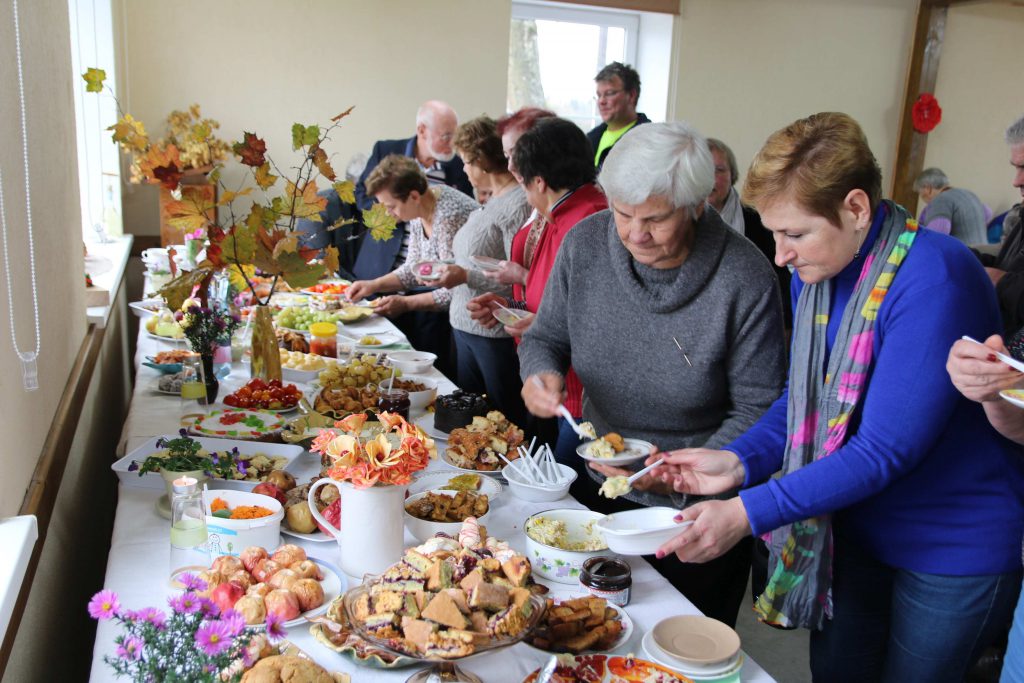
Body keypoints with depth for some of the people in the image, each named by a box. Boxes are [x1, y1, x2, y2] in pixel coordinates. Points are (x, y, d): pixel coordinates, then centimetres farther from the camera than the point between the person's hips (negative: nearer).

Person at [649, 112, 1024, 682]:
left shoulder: (935, 279, -28)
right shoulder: (816, 271, -4)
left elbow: (884, 451, -29)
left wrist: (749, 513, -31)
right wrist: (740, 462, -14)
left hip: (953, 548, -6)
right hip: (857, 526, 7)